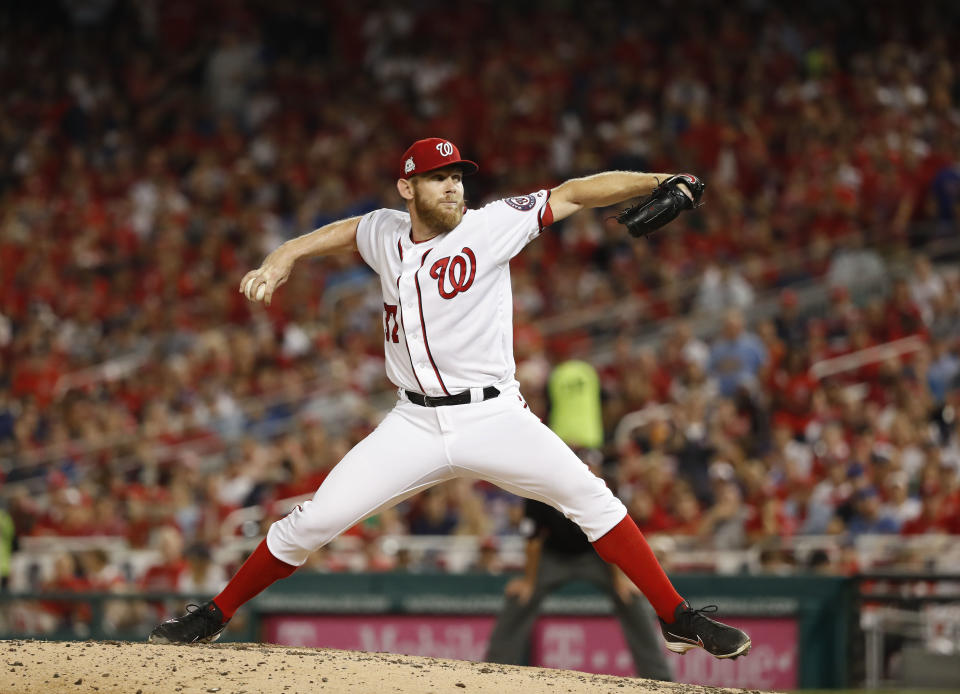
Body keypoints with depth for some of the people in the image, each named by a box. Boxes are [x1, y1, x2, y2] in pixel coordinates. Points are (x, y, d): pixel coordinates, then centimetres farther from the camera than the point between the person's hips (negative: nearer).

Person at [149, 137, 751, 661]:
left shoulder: (489, 226, -5)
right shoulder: (385, 233, 6)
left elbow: (574, 195, -10)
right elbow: (337, 232, 25)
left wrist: (657, 182, -19)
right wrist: (281, 261, 8)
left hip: (493, 417, -2)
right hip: (414, 424, 2)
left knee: (588, 497, -20)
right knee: (313, 521, -4)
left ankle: (677, 617, -11)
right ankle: (215, 615, 12)